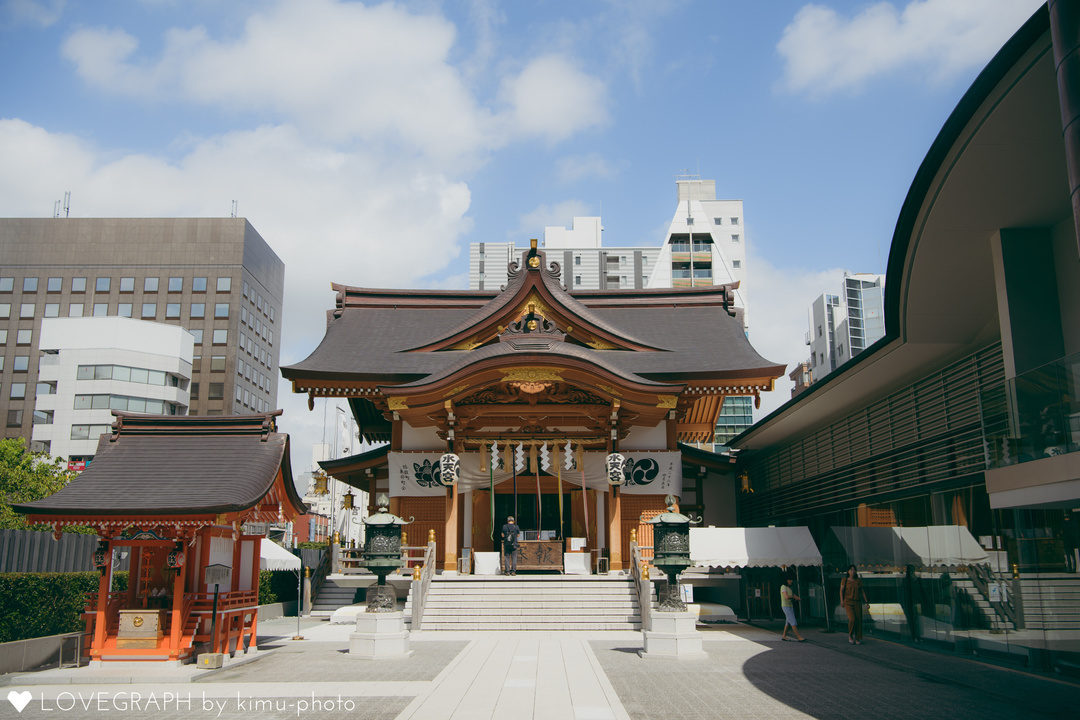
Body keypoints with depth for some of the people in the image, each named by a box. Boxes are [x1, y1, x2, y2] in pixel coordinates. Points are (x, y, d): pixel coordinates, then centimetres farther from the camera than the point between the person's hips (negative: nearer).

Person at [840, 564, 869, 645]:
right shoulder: (844, 580, 2)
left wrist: (866, 602, 8)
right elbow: (841, 590, -2)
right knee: (852, 619, -19)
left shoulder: (858, 581, 10)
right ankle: (850, 636, 4)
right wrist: (842, 601, -12)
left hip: (857, 602, 3)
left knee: (859, 620, -6)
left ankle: (858, 639, 4)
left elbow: (862, 592, 13)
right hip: (848, 602, -3)